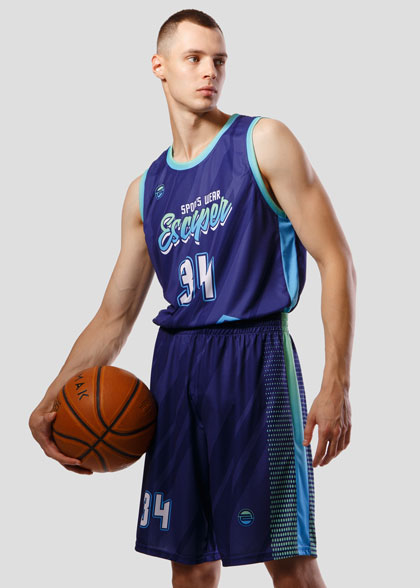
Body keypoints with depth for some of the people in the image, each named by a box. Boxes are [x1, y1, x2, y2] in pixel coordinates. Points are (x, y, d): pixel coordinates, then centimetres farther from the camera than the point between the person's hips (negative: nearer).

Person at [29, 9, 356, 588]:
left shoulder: (262, 143, 2)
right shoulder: (145, 191, 16)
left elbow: (335, 259, -3)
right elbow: (114, 316, 17)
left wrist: (337, 384, -13)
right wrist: (52, 402, 4)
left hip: (254, 356, -5)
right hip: (175, 364, 5)